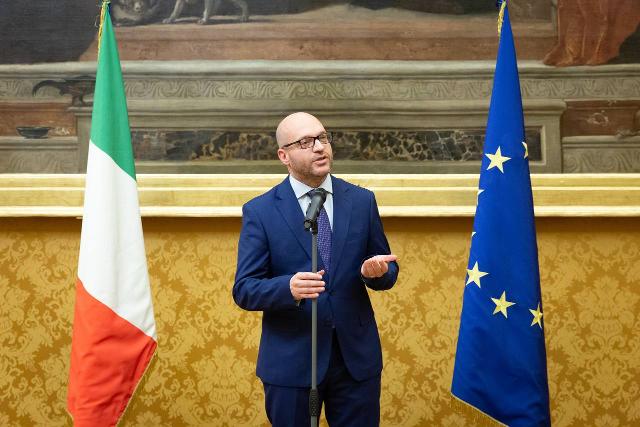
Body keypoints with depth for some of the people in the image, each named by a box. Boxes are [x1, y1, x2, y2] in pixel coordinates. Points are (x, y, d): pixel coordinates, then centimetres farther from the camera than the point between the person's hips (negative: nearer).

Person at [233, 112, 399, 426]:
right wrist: (288, 287, -28)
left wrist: (377, 272, -15)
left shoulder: (362, 201, 3)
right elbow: (244, 290, -8)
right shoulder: (259, 211, -4)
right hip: (291, 361, -2)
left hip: (356, 356, 2)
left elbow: (388, 271, 9)